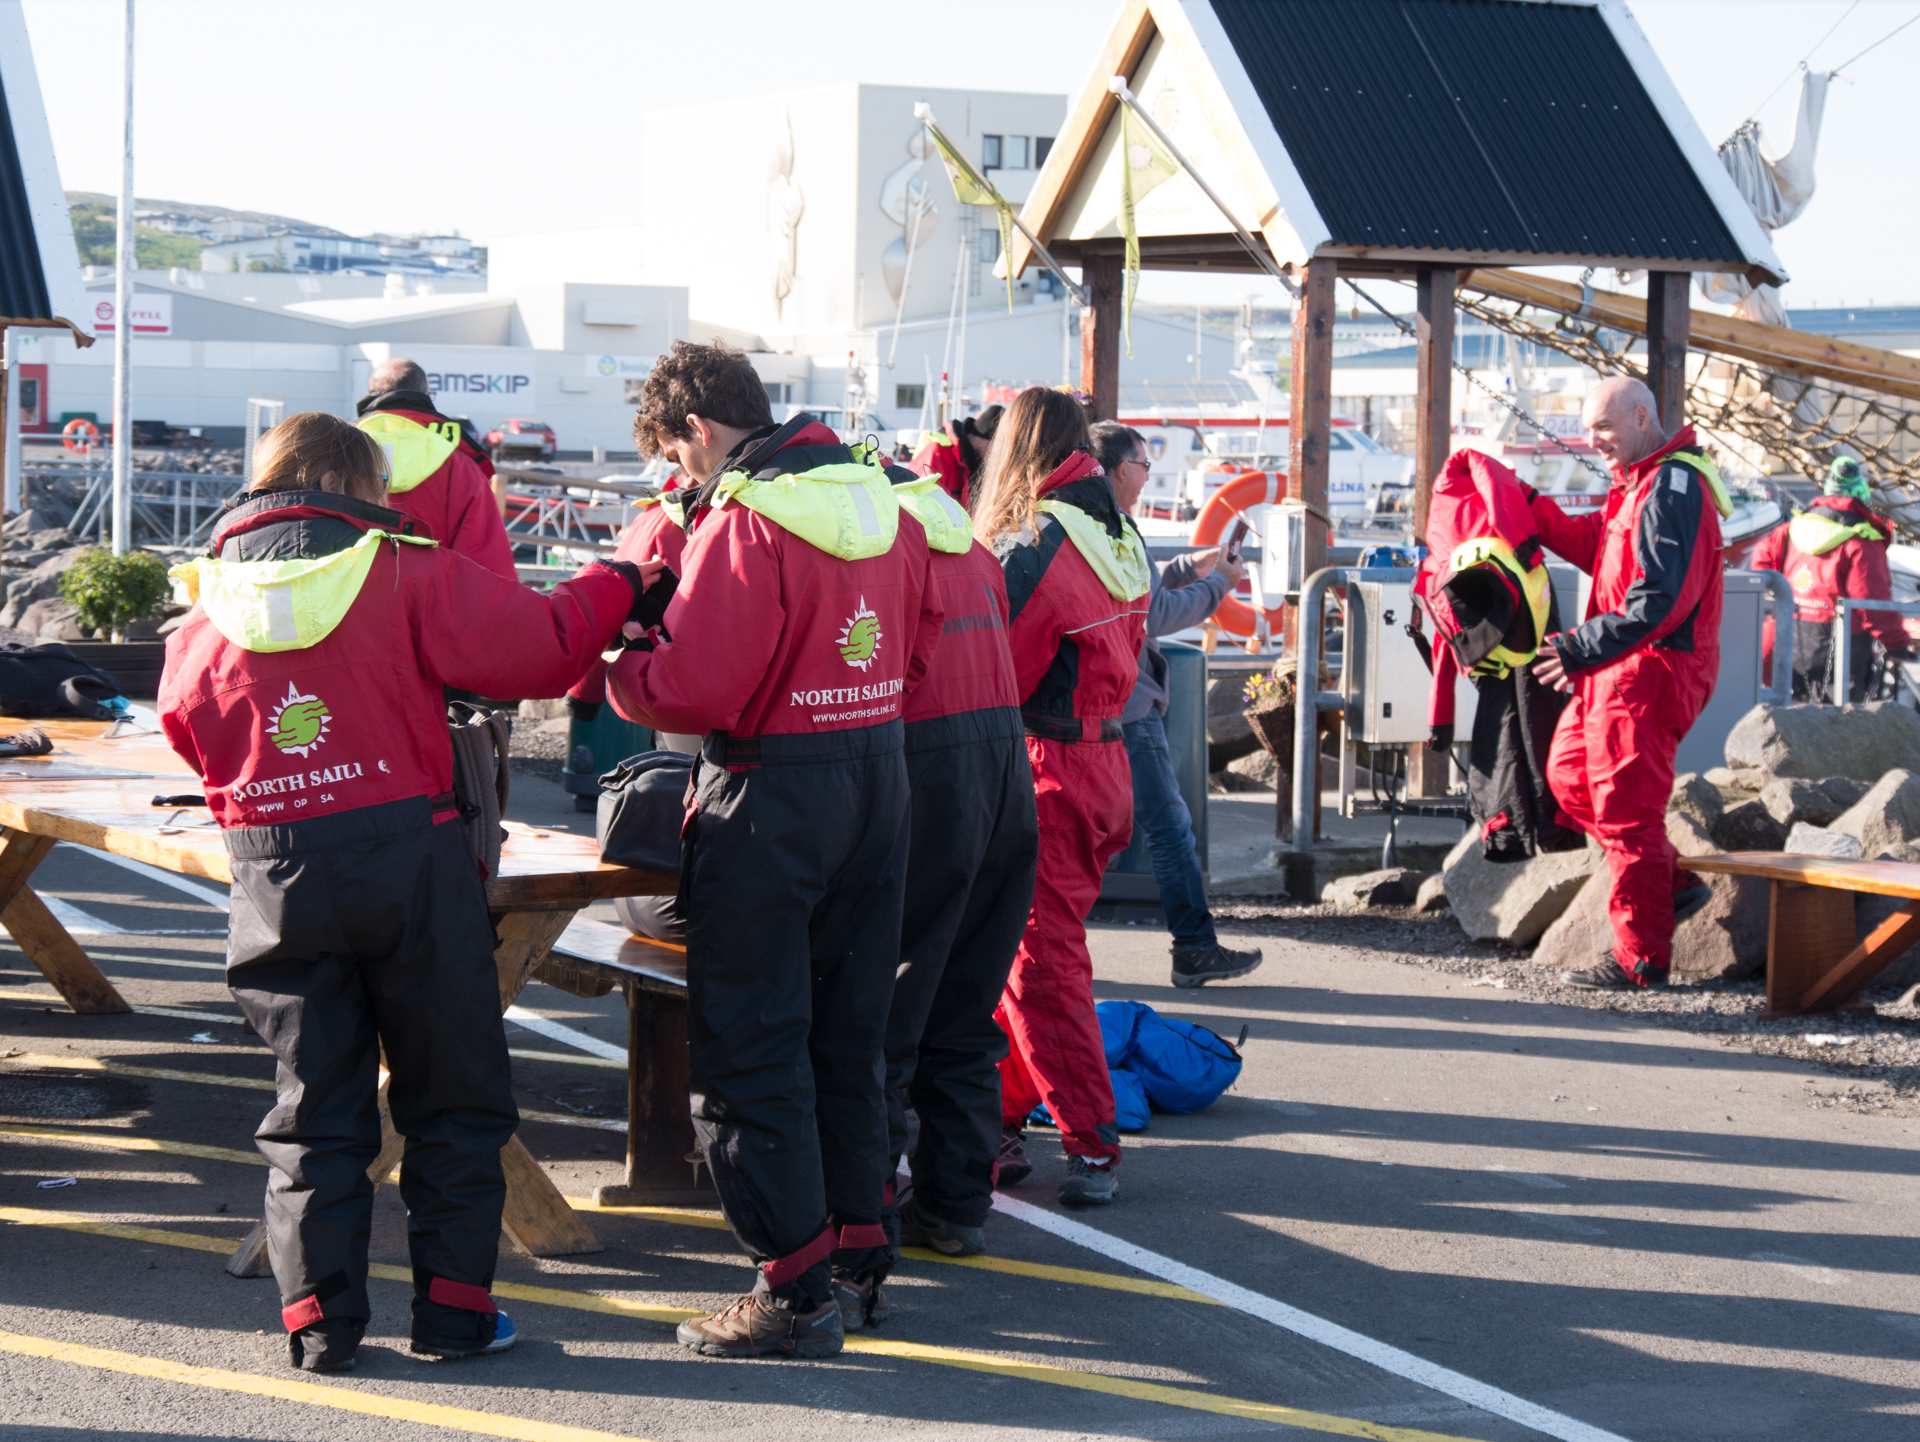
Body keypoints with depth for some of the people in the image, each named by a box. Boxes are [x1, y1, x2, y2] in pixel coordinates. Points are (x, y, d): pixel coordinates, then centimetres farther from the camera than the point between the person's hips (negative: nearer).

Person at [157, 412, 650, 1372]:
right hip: (409, 860, -3)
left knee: (313, 1105, 12)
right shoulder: (408, 576, -6)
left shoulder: (203, 622, 6)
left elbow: (188, 732, 14)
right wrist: (613, 587, 6)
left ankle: (319, 1313, 8)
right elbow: (539, 646, -11)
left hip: (275, 880, 3)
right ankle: (452, 1307, 11)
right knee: (451, 1096, 10)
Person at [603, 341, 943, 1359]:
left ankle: (795, 1290, -1)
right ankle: (857, 1255, 24)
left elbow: (691, 690, -20)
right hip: (881, 775, 8)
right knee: (848, 1034, 17)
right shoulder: (880, 503, 9)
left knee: (747, 1047, -1)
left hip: (771, 792, -8)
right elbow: (917, 644, 19)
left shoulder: (744, 521, -16)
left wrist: (617, 668, -3)